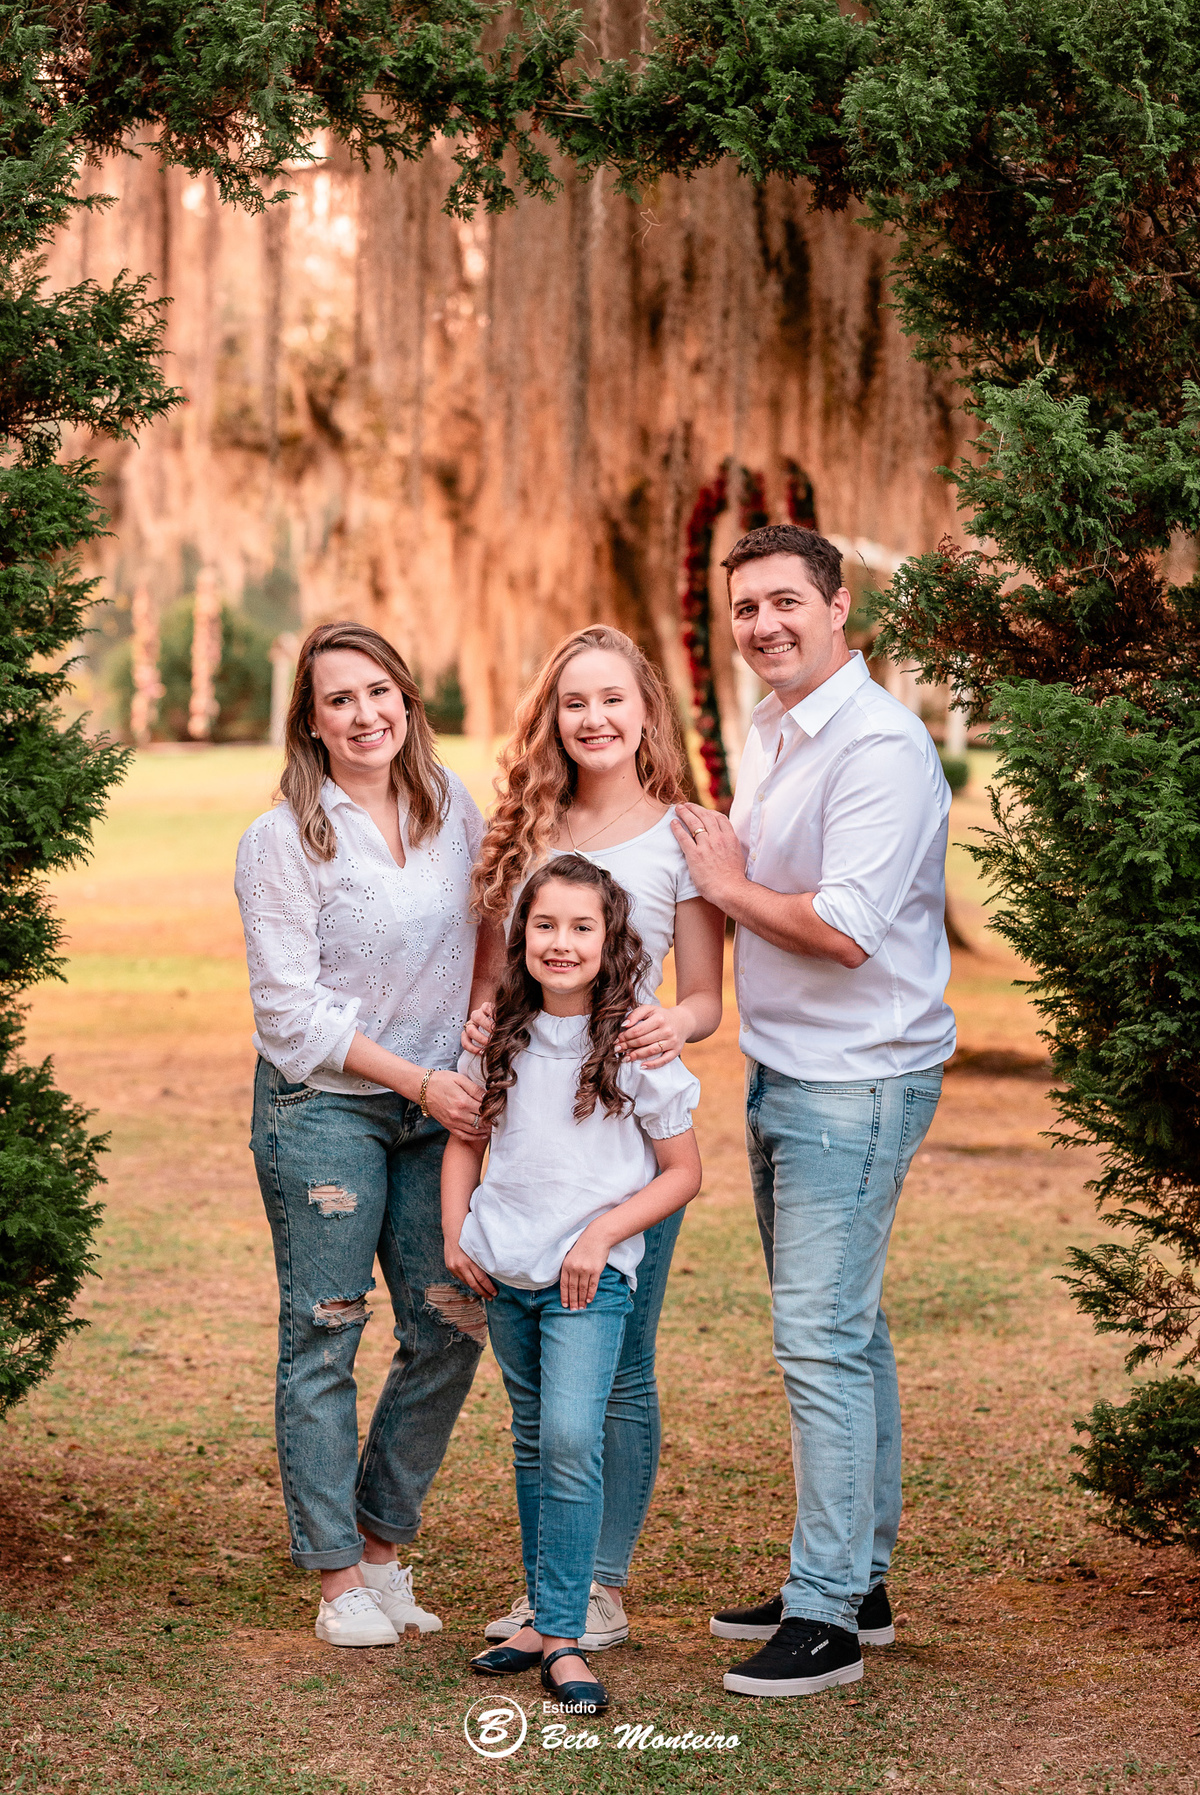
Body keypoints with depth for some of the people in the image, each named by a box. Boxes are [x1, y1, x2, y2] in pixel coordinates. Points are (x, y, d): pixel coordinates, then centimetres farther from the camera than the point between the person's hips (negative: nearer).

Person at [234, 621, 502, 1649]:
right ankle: (340, 1577, 8)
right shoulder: (283, 840, -11)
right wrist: (418, 1078, -15)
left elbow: (489, 923, 17)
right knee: (324, 1339, 0)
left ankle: (384, 1544, 20)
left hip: (437, 1104, 5)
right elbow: (290, 1008, -12)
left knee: (451, 1328, 4)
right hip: (323, 1106, -5)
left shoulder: (449, 804, 4)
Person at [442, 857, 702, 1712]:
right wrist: (455, 1231, 4)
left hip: (590, 1278, -5)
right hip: (504, 1271, 5)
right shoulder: (501, 1038, 3)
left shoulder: (638, 1048, -9)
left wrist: (603, 1232, -13)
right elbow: (464, 1137, 17)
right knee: (533, 1440, 14)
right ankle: (544, 1616, 25)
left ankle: (562, 1637, -11)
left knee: (572, 1438, -16)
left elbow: (684, 1172, -3)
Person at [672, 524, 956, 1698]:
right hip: (783, 1072, 10)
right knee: (842, 1332, 15)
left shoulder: (880, 746, -18)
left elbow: (844, 930, -24)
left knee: (821, 1337, -10)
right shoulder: (768, 731, 12)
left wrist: (726, 885, -11)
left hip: (855, 1082, -10)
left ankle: (828, 1614, -4)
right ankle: (855, 1579, 25)